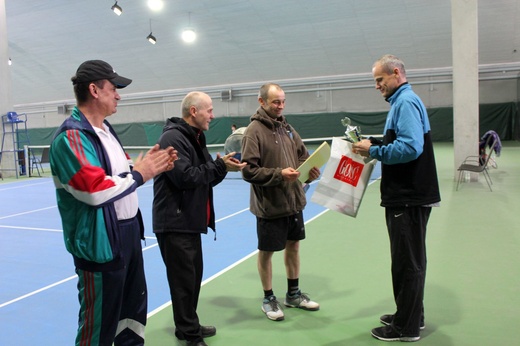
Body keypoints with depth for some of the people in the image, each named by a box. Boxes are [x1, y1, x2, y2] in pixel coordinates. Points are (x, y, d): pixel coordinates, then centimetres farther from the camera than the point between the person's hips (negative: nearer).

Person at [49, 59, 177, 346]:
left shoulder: (105, 129, 12)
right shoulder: (71, 136, -19)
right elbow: (94, 190, -29)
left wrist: (149, 167, 1)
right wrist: (138, 174, -18)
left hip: (128, 232, 10)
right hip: (100, 243, -10)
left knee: (135, 306, 24)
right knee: (100, 322, 6)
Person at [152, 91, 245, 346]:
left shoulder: (195, 138, 16)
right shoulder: (173, 138, -15)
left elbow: (205, 177, 15)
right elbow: (185, 176, -25)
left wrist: (223, 166, -3)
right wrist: (220, 166, -17)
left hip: (190, 220, 10)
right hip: (175, 222, -10)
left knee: (194, 276, 17)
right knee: (184, 279, -2)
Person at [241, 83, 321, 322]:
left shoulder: (286, 126, 6)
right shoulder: (253, 131, -14)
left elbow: (302, 155, 13)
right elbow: (249, 170, -19)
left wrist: (309, 169, -8)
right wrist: (279, 174, -26)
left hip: (294, 200, 7)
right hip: (269, 205, -7)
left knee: (293, 246, 17)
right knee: (266, 252, 9)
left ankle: (293, 294, 36)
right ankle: (268, 298, 28)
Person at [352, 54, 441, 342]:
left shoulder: (406, 102, -15)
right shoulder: (403, 101, 16)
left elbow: (411, 148, -27)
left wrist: (374, 151, -18)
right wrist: (376, 145, 6)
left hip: (409, 199, -10)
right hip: (407, 196, 10)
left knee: (407, 263, 0)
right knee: (409, 261, 18)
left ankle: (406, 327, 13)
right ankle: (411, 316, 31)